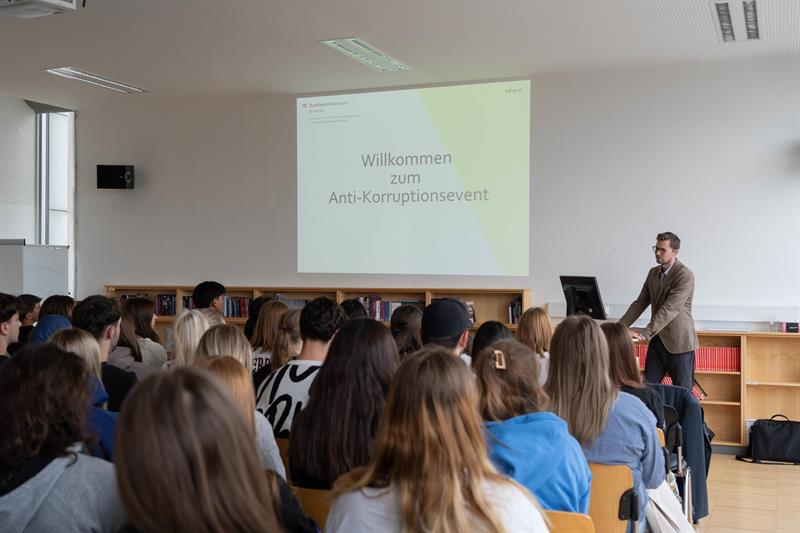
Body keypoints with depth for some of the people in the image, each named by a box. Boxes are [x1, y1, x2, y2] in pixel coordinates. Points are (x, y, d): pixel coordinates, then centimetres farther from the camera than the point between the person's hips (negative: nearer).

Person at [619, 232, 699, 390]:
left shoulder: (685, 275, -15)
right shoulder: (653, 273, 10)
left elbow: (669, 309, -23)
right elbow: (640, 303, 11)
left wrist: (643, 334, -28)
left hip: (679, 343, -7)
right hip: (657, 340, 7)